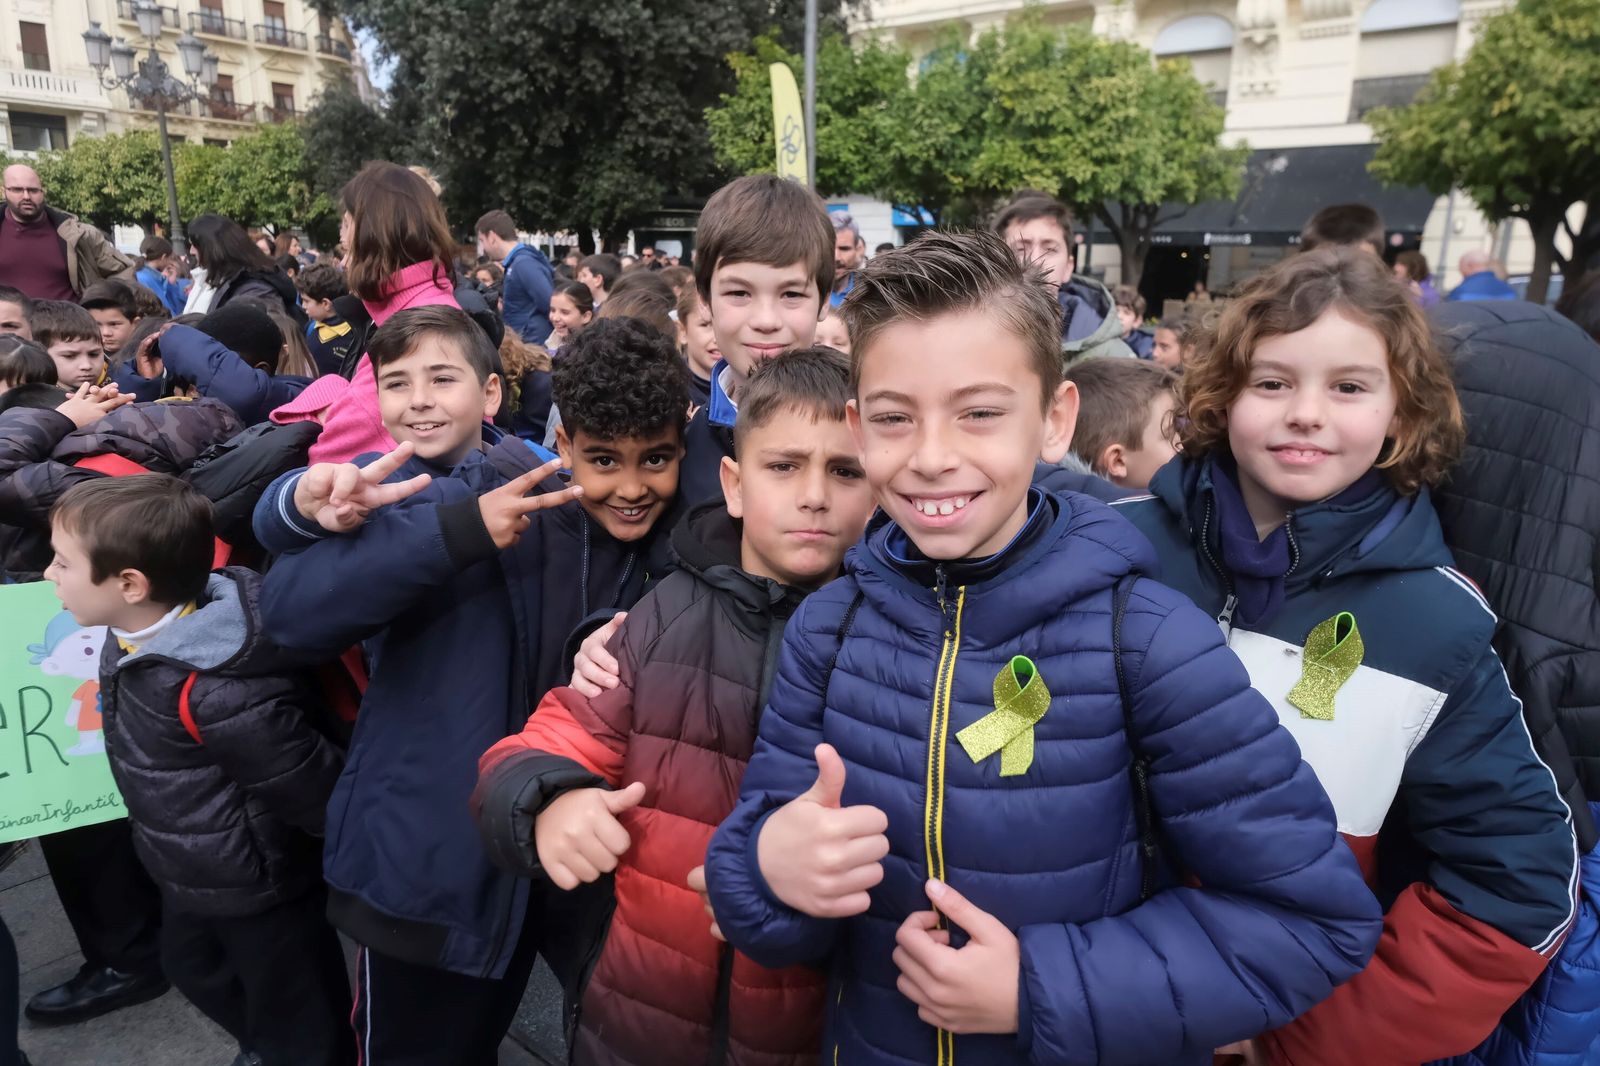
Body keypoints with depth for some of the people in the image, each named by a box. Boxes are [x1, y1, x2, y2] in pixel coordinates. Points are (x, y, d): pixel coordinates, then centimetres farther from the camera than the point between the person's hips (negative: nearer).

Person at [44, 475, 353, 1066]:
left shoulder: (215, 694, -39)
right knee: (196, 973, 34)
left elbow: (312, 791, -29)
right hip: (190, 875, 10)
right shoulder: (142, 634, -11)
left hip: (257, 888, -10)